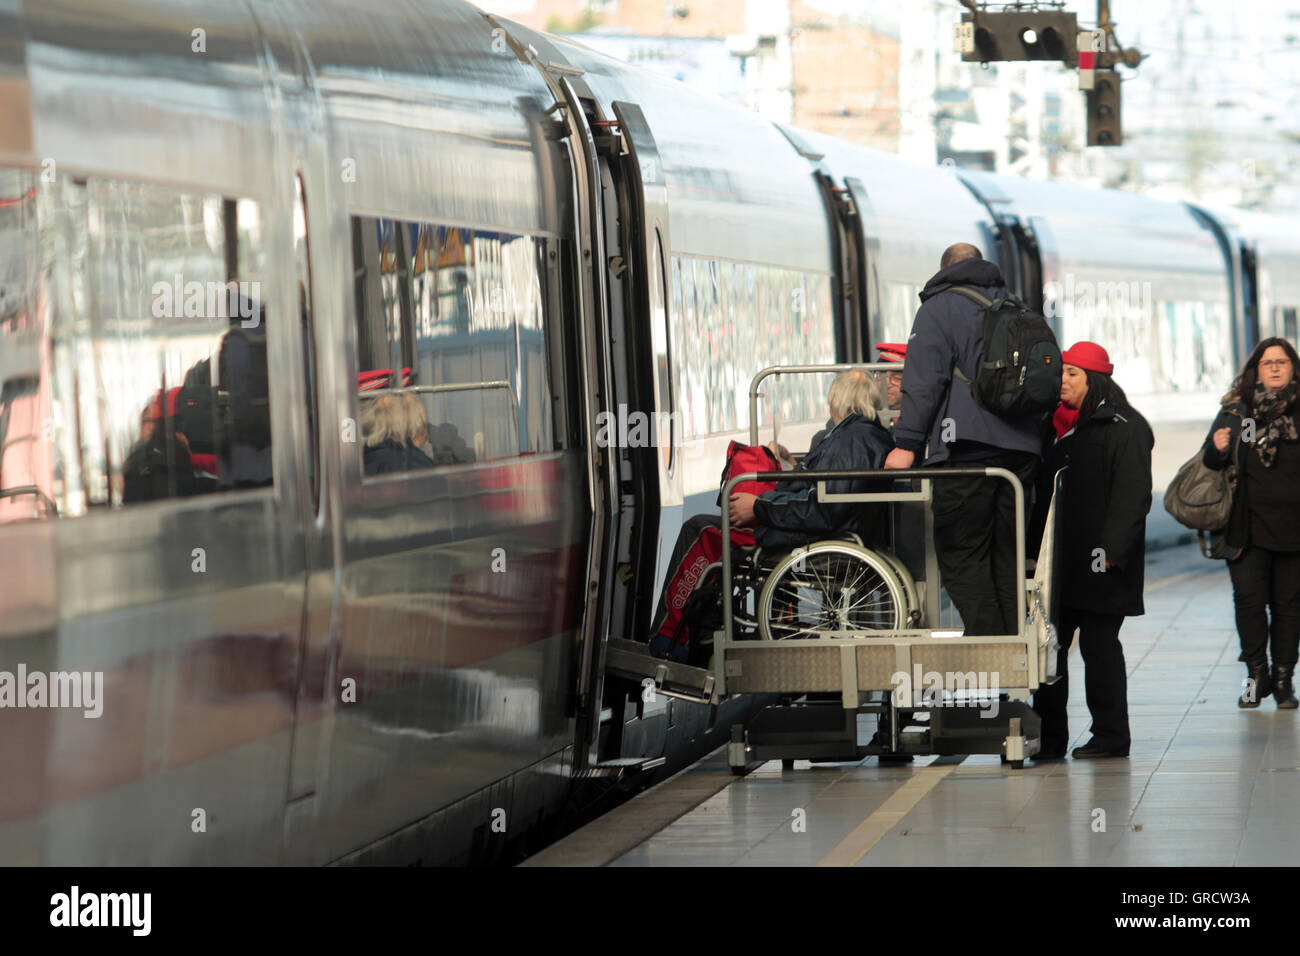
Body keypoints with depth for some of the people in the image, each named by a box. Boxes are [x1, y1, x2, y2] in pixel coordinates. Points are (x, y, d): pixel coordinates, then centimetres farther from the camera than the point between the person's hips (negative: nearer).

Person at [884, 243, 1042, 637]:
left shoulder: (938, 309, 1)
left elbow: (924, 382, -9)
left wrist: (907, 443, -10)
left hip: (968, 449, -6)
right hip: (1022, 449, 6)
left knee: (960, 554, -4)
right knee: (1006, 555, 11)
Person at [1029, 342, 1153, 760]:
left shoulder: (1124, 428, -7)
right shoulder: (1053, 426, 17)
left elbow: (1133, 495, -13)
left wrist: (1111, 548, -21)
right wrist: (1032, 548, 13)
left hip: (1100, 566, -7)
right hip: (1057, 561, 7)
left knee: (1099, 644, -2)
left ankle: (1110, 736, 6)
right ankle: (1050, 737, 8)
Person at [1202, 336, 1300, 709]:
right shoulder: (1236, 411, 4)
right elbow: (1211, 462, 6)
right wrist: (1217, 450, -15)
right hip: (1249, 526, 0)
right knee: (1249, 599, -3)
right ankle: (1256, 675, 10)